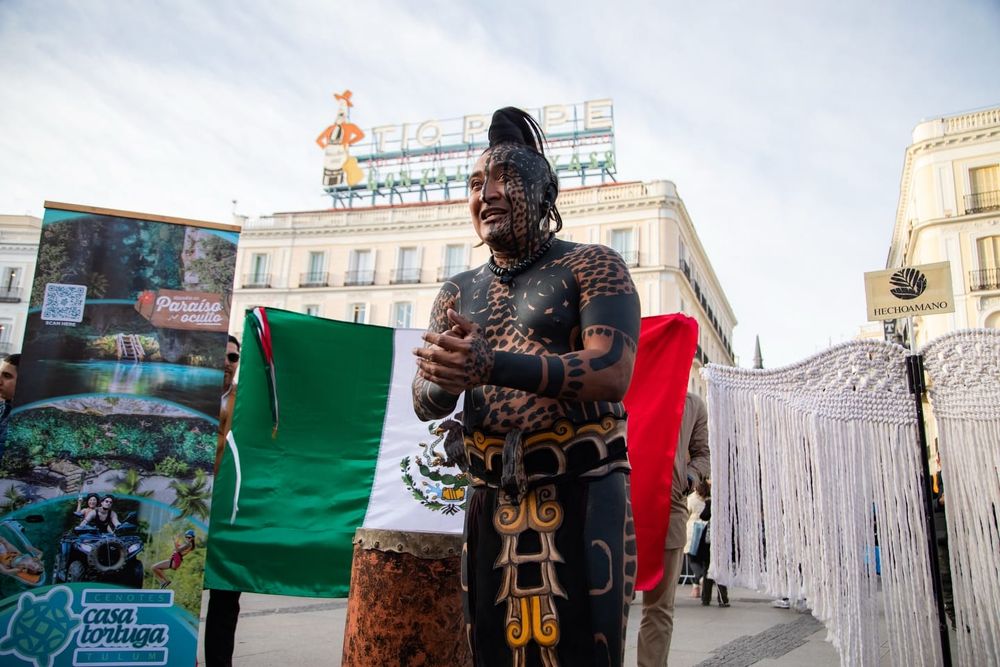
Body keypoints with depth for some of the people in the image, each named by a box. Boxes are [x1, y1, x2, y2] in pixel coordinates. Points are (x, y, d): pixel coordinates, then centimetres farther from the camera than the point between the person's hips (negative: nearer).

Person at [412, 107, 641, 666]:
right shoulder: (458, 294, 13)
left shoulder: (592, 266, -2)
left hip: (583, 495, -4)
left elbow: (614, 373, -18)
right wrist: (446, 376, -18)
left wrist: (492, 366, -31)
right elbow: (425, 403, 7)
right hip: (491, 505, 5)